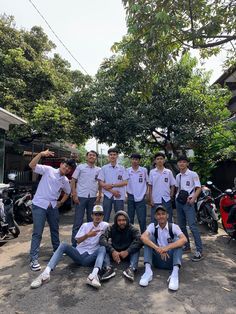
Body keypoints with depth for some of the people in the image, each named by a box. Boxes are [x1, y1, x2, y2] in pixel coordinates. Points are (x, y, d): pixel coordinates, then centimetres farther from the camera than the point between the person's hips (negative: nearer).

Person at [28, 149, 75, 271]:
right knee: (37, 233, -5)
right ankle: (34, 259, 4)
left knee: (55, 230, 19)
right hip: (39, 205, -6)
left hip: (53, 206, 6)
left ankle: (57, 250, 39)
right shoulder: (48, 170, -7)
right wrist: (41, 154, -30)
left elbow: (68, 192, 24)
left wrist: (61, 202, 12)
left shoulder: (65, 181, 8)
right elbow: (32, 165, -18)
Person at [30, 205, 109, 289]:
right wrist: (87, 235, -20)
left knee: (102, 248, -32)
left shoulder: (105, 225, 1)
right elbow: (78, 241, -3)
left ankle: (94, 275, -56)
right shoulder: (86, 225, 5)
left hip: (90, 258, -2)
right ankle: (46, 273, -34)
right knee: (63, 245, -22)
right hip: (79, 254, 2)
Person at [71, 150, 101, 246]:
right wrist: (74, 195, -7)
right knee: (78, 221, 1)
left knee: (92, 220, 12)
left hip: (93, 198, 3)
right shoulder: (80, 167, 1)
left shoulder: (98, 170, 8)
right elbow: (73, 181, 1)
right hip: (81, 197, -3)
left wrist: (99, 196, 2)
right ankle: (74, 244, 12)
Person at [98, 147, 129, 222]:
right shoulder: (104, 168, 4)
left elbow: (125, 182, -3)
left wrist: (112, 185, -13)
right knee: (105, 217, 7)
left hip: (119, 196, 0)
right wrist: (112, 191, -11)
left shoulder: (122, 168, 3)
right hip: (108, 195, 0)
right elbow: (101, 183, -1)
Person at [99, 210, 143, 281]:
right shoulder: (112, 228, -7)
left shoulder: (133, 229, -9)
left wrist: (127, 251, -40)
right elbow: (102, 238, -25)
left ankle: (132, 268, -40)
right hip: (114, 253, 1)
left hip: (128, 253, -1)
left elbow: (139, 240, -29)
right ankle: (108, 268, -39)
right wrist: (112, 251, -41)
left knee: (136, 247, -27)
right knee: (104, 247, -23)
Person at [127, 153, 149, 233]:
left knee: (142, 219, 0)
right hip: (131, 197, 2)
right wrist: (127, 191, 4)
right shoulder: (127, 170, 0)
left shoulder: (144, 170, -2)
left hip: (141, 197, -1)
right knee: (130, 218, 13)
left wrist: (145, 192, 3)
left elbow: (147, 182, 9)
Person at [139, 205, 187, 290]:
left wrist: (167, 248, -38)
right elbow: (143, 237, -23)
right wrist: (157, 248, -38)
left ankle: (175, 273, -36)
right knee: (149, 237, -18)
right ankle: (148, 271, -28)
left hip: (171, 260, -1)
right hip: (157, 260, 1)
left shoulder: (174, 227, -7)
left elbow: (184, 239, -26)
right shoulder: (152, 226, -3)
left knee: (177, 239, -23)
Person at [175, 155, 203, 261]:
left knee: (192, 226, -12)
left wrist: (193, 199, -19)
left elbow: (198, 188, -7)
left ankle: (199, 251, -5)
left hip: (188, 203, -7)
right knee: (181, 226, 12)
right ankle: (187, 246, 27)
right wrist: (177, 197, 7)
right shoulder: (178, 176, 12)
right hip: (179, 202, 7)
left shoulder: (193, 174, -6)